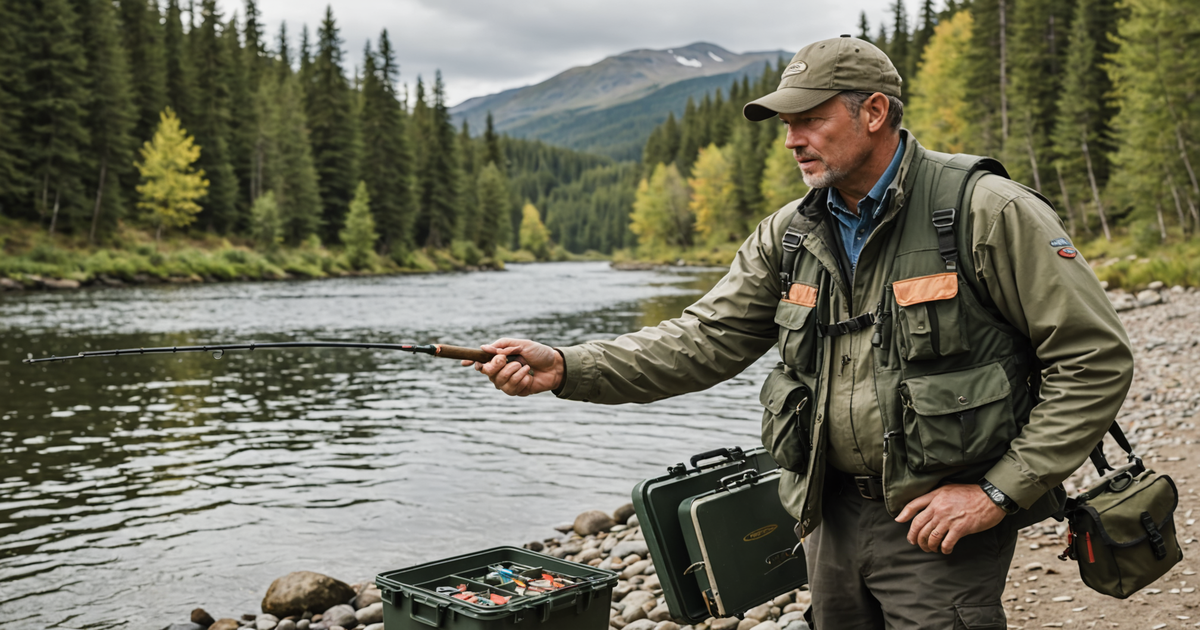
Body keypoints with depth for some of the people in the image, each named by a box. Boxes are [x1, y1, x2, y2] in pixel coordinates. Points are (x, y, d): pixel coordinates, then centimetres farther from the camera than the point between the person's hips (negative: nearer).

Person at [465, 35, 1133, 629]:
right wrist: (566, 367, -14)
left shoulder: (988, 212, -13)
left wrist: (1000, 491, -14)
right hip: (832, 516, 6)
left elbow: (1097, 358, -11)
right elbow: (703, 340, -1)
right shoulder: (789, 236, 4)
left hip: (942, 522, -5)